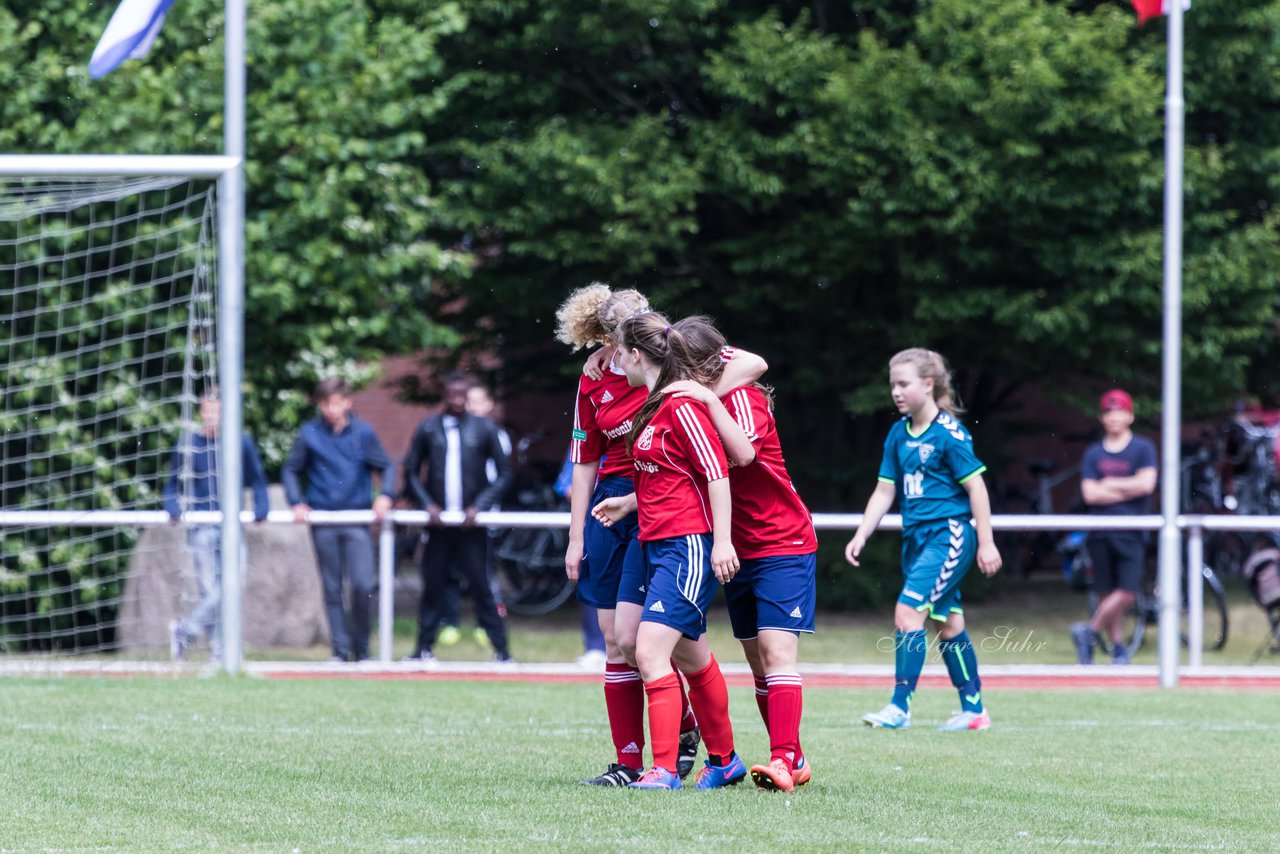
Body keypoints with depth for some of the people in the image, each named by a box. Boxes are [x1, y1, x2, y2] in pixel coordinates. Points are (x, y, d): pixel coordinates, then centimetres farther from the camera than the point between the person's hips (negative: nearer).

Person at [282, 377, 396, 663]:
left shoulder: (363, 433, 3)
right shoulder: (309, 434, 3)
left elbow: (386, 467, 9)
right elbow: (290, 471, 11)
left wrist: (385, 495, -7)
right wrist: (297, 502, -3)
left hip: (357, 522, -1)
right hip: (323, 524, 1)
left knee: (362, 585, -11)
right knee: (332, 589, 3)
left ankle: (361, 648, 3)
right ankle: (340, 648, 9)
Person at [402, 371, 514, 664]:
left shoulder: (484, 429, 3)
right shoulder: (428, 429, 6)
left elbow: (504, 474, 5)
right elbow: (411, 472, 10)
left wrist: (479, 506, -7)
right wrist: (427, 504, -5)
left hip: (471, 525, -1)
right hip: (438, 523, 1)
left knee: (481, 587, -4)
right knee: (432, 587, 2)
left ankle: (501, 649, -2)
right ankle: (424, 648, 8)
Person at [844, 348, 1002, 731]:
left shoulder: (949, 434, -12)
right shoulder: (899, 434, 10)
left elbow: (976, 486, -11)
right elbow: (885, 491, 14)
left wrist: (986, 542, -11)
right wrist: (860, 536, 7)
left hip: (950, 533, -8)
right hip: (917, 537, 8)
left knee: (908, 610, -17)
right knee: (947, 622, 12)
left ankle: (900, 707, -15)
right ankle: (974, 709, 20)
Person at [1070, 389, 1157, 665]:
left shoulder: (1143, 448, 5)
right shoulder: (1093, 453, 10)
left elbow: (1146, 484, -8)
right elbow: (1090, 494, -1)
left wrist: (1110, 484, -2)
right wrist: (1127, 491, -6)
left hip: (1131, 532, -2)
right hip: (1101, 534, 2)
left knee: (1127, 593, -13)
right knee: (1106, 594, 3)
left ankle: (1090, 632, 2)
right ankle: (1118, 648, 13)